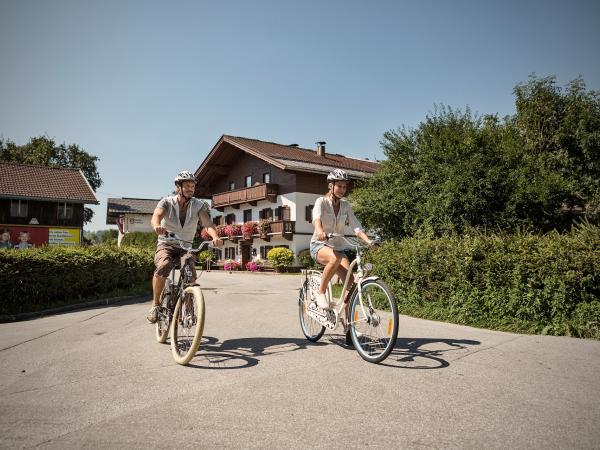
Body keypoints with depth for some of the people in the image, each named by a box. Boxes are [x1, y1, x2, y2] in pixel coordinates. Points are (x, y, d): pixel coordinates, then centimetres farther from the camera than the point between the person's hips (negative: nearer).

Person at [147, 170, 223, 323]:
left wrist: (215, 237, -46)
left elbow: (207, 223, -23)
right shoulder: (167, 202, -10)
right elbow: (156, 215, -30)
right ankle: (155, 304, -13)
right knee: (163, 266, -32)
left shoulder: (199, 205, -7)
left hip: (186, 247, 2)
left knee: (190, 270, -25)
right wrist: (157, 226, -55)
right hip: (166, 245, -1)